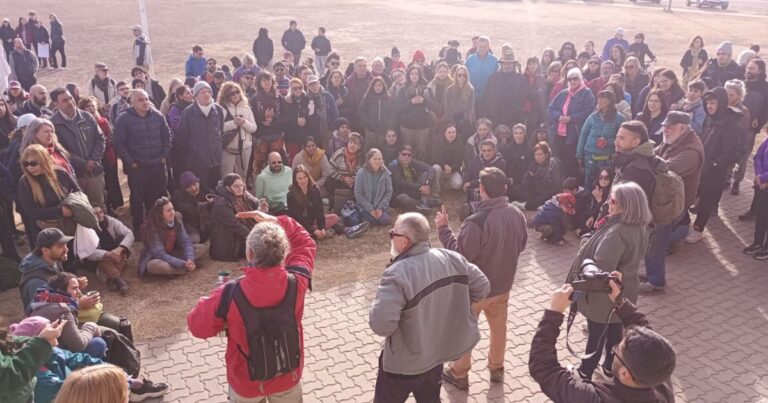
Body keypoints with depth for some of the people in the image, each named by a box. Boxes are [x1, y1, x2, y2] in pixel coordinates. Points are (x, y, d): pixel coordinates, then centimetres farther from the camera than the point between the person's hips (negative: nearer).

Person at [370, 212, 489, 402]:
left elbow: (381, 325, -36)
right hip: (438, 351, 6)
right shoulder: (453, 259, -9)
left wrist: (378, 304, -13)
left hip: (405, 362, -6)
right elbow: (482, 287, 1)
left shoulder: (398, 275, -30)